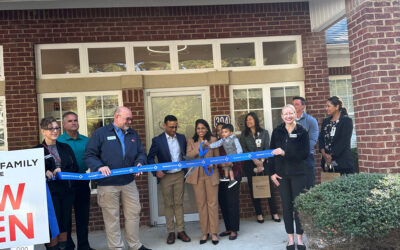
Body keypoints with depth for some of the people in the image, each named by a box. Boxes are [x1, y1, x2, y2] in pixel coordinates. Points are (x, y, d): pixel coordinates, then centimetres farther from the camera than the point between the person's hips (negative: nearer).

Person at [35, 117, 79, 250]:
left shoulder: (66, 147, 11)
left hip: (67, 191, 4)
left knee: (65, 223, 9)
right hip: (50, 192, -4)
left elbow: (75, 167, 8)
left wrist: (61, 171, -8)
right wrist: (45, 172, -21)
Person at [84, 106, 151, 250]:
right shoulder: (100, 133, -2)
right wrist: (99, 166, -22)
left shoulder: (133, 134, 13)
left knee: (133, 213, 10)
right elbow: (89, 155, -5)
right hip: (107, 184, -4)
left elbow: (141, 153, 16)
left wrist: (139, 163, -6)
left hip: (129, 182, 5)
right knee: (112, 217, 4)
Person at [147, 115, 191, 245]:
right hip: (165, 176, -2)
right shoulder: (157, 140, -5)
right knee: (168, 204, 6)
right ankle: (171, 232, 15)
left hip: (179, 175, 2)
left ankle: (181, 231, 14)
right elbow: (150, 158, -2)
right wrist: (156, 170, -14)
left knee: (179, 203, 7)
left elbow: (185, 154, 12)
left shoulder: (181, 138, 5)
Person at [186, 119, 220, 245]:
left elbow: (217, 156, 8)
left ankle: (214, 232, 7)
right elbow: (188, 155, -2)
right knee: (201, 204, 4)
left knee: (212, 203, -2)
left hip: (211, 174, -1)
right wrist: (200, 146, -14)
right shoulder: (191, 141, 11)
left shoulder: (213, 140, 8)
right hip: (197, 175, 1)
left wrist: (212, 164, -11)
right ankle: (205, 232, 13)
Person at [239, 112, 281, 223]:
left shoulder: (264, 133, 7)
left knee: (268, 187, -3)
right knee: (253, 189, 2)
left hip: (263, 163, -1)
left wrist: (261, 162, -10)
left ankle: (274, 213, 4)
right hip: (250, 164, 1)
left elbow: (267, 148, 2)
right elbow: (244, 150, 0)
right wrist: (255, 161, -11)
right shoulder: (244, 134, 8)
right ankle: (259, 214, 9)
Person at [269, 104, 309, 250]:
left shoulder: (302, 132, -3)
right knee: (286, 206, 7)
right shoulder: (277, 132, 3)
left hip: (298, 173, -2)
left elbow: (305, 154, -10)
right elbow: (272, 152, 5)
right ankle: (290, 238, 17)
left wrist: (285, 153, -20)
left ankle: (300, 238, 15)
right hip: (282, 175, 2)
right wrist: (272, 172, 0)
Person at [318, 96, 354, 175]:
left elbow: (344, 141, -9)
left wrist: (331, 156, -12)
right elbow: (321, 138, 11)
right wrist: (324, 153, -6)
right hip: (327, 161, 5)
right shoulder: (325, 121, 18)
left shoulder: (346, 120, -1)